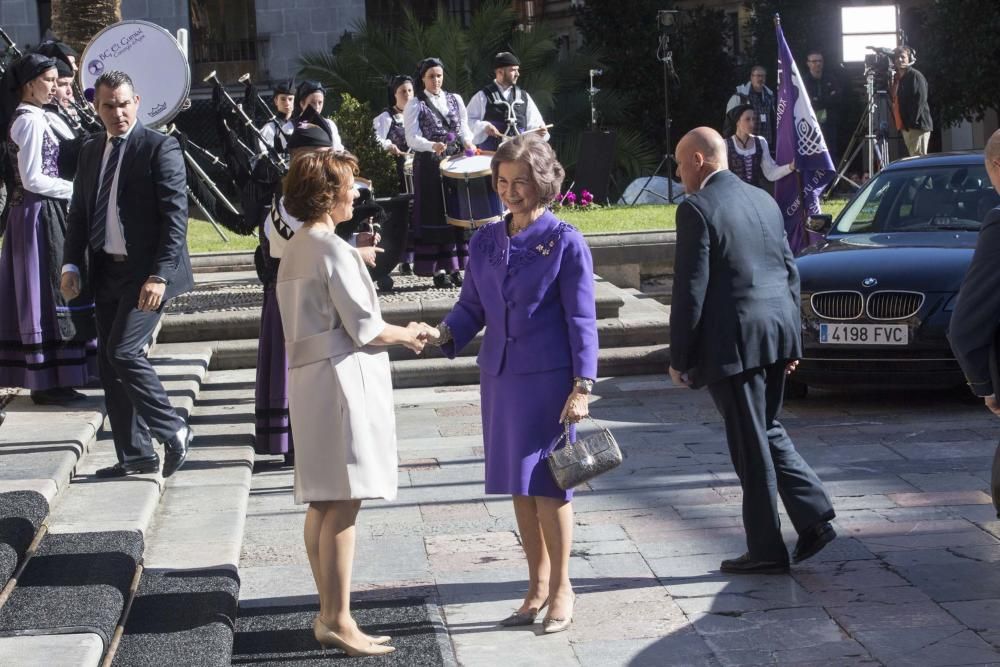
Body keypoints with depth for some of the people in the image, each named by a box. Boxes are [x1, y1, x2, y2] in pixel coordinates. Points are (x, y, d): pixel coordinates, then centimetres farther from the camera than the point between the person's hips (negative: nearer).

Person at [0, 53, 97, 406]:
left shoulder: (39, 117, 14)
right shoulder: (30, 120, -15)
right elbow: (33, 180, -18)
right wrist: (77, 189, -13)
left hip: (42, 214, 10)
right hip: (40, 215, -10)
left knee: (49, 296, 13)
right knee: (49, 295, -5)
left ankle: (47, 377, 19)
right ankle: (48, 381, -1)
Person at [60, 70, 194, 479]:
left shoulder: (160, 148, -8)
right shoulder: (90, 151, 12)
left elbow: (175, 216, -14)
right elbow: (79, 211, 17)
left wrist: (159, 275, -20)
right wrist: (72, 264, 4)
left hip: (146, 272, -7)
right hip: (106, 272, 7)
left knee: (123, 352, -16)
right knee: (108, 362, 7)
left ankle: (174, 432, 0)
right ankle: (134, 455, 15)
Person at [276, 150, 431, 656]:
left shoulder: (294, 250, 14)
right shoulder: (334, 250, -14)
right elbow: (365, 329, -14)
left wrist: (395, 332, 16)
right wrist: (408, 334, 4)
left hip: (309, 378, 10)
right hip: (342, 379, -10)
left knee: (322, 505, 11)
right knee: (342, 505, -7)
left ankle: (329, 614, 16)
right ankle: (338, 621, -5)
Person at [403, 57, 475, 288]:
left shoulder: (455, 99, 12)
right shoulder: (415, 105, 0)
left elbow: (464, 127, 14)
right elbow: (412, 138, -8)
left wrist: (467, 141, -9)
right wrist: (432, 146, -26)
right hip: (429, 166, -4)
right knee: (434, 215, -5)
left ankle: (455, 267, 7)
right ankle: (438, 269, -2)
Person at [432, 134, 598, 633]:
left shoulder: (565, 243, -6)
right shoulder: (485, 240, 8)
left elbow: (581, 320, -6)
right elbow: (472, 306, 11)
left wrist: (582, 386, -11)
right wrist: (444, 335, -9)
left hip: (547, 377, -5)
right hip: (499, 375, 5)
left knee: (546, 481, -3)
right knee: (519, 485, 10)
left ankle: (560, 587, 12)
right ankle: (538, 586, 22)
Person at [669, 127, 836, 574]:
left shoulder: (697, 209, -11)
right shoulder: (763, 201, 13)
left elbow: (690, 289, -14)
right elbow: (790, 272, 15)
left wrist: (679, 357, -8)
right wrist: (792, 341, 19)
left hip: (732, 343, -8)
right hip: (775, 335, 8)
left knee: (750, 448, 1)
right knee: (768, 431, 20)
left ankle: (766, 550, 8)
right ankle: (814, 517, 10)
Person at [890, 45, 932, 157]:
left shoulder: (915, 76, -7)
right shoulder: (897, 78, 18)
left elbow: (920, 100, -15)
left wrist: (913, 122, -20)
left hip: (917, 126, -9)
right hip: (905, 127, 9)